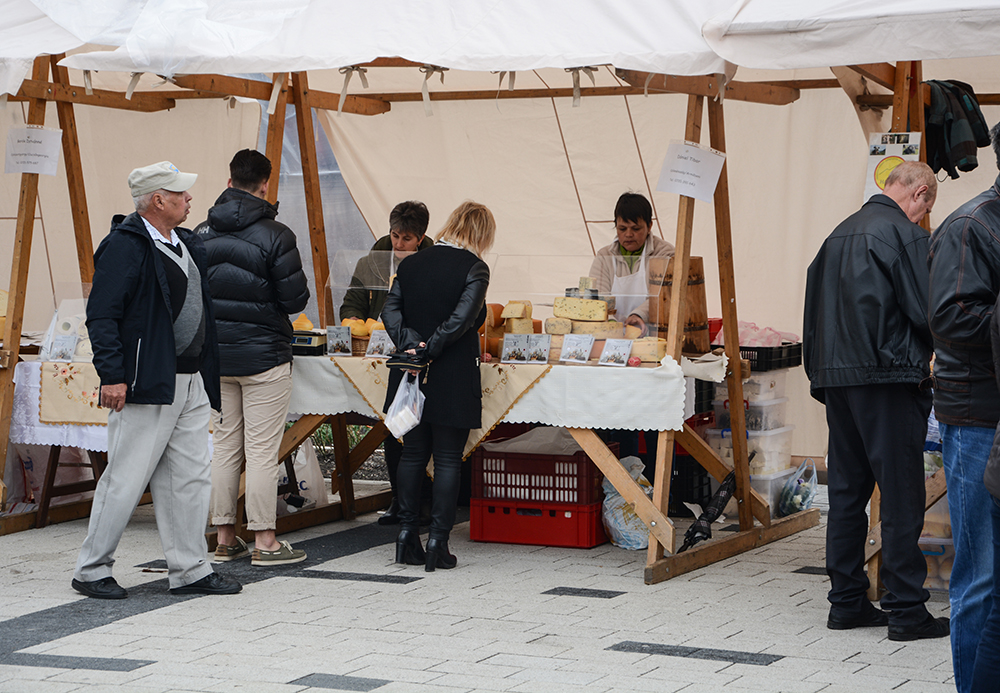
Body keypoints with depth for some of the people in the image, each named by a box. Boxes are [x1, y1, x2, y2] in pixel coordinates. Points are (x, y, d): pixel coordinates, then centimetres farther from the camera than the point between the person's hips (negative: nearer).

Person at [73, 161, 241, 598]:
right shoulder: (125, 246, -12)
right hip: (146, 384, -9)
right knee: (126, 480, -3)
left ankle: (190, 570, 16)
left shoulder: (187, 245, 16)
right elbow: (101, 316, -16)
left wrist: (205, 374, 19)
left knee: (190, 479, 9)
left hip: (190, 383, 9)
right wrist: (112, 374, -21)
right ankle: (91, 571, 8)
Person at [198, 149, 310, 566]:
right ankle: (264, 542, 2)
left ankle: (225, 538, 14)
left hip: (216, 356, 5)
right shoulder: (275, 236, -14)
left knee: (224, 445, 11)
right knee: (262, 450, -1)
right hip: (264, 357, -5)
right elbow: (296, 299, -12)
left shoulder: (202, 234, 3)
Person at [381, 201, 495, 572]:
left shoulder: (411, 264, 8)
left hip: (412, 376, 5)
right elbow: (462, 318, -20)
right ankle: (438, 540, 2)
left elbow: (390, 309, -2)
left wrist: (410, 344, -12)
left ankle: (407, 534, 13)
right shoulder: (474, 268, -9)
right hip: (453, 380, -5)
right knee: (448, 458, 3)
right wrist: (430, 350, -15)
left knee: (413, 453, 14)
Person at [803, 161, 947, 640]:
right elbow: (926, 311, -13)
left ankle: (846, 602, 16)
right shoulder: (905, 235, -9)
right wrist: (925, 353, 6)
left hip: (836, 379, 8)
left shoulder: (840, 234, 15)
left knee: (847, 491, 12)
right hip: (887, 383, -8)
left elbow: (815, 311, 17)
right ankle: (906, 609, -2)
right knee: (901, 493, -3)